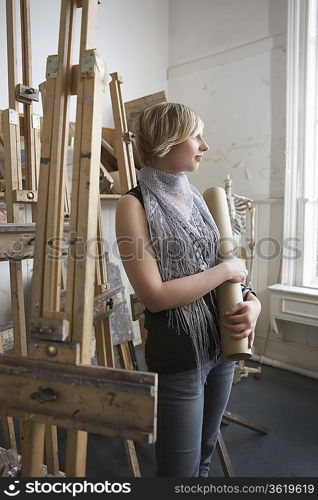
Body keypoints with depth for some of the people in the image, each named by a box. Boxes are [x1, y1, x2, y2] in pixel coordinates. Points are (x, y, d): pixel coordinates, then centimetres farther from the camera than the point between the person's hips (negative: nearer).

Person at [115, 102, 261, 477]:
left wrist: (251, 302, -7)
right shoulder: (135, 204, -14)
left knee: (204, 458, 24)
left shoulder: (194, 197, 7)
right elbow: (155, 295, -21)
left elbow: (218, 262, 12)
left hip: (222, 347, 7)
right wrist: (226, 270, -14)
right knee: (181, 469, 11)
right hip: (177, 358, -7)